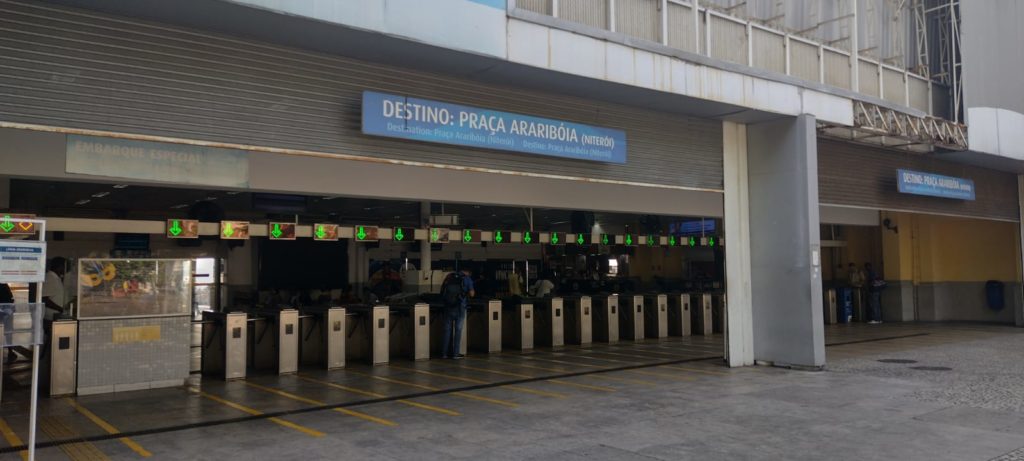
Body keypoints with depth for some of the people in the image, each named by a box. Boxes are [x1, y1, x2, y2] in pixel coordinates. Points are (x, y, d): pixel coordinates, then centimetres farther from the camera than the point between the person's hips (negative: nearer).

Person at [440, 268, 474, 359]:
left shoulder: (449, 276, 10)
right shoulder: (467, 278, 1)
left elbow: (442, 290, 10)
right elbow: (471, 294, -4)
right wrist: (473, 291, 17)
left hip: (448, 306, 3)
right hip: (459, 307, -3)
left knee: (447, 329, 9)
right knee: (458, 330, 4)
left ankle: (444, 353, 11)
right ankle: (456, 353, 4)